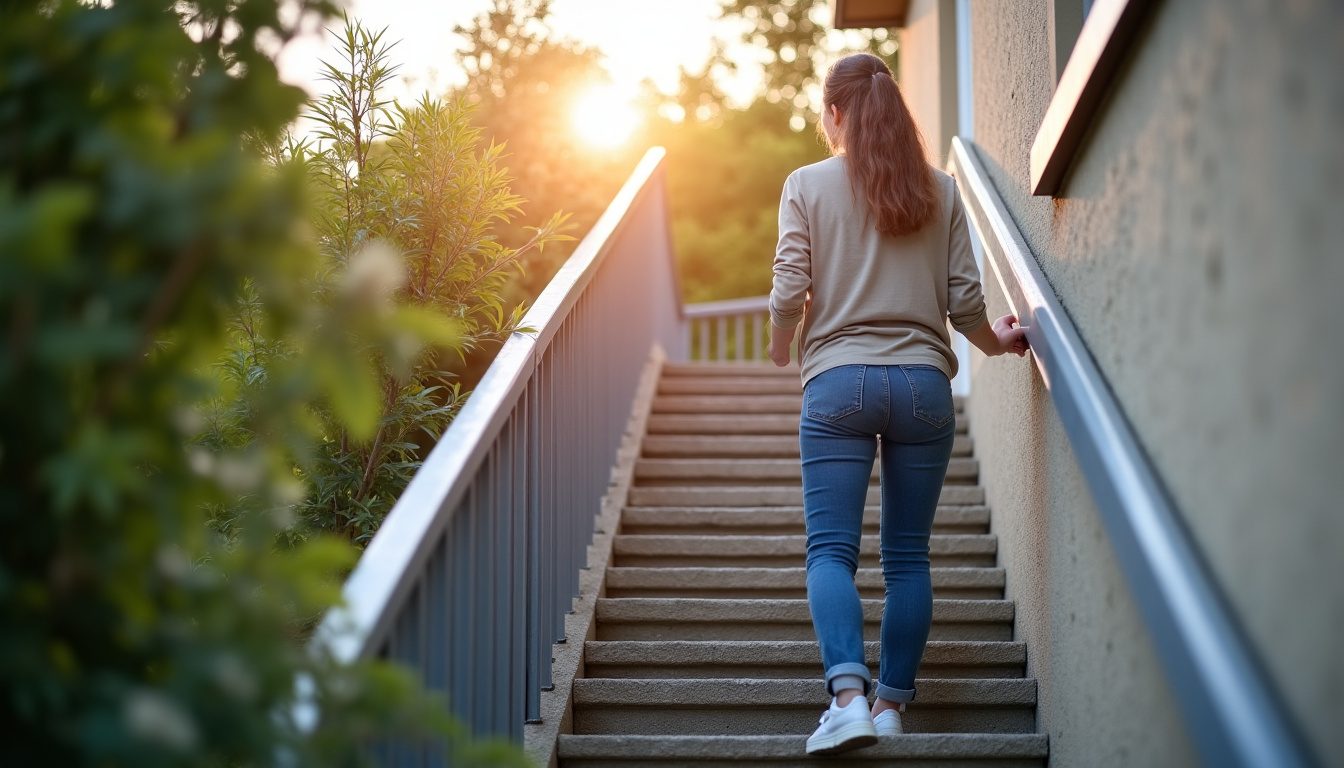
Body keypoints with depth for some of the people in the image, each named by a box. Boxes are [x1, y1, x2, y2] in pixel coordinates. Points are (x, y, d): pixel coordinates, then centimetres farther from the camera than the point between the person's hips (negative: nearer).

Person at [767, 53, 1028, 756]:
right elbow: (964, 300, 5)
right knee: (908, 555, 8)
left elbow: (789, 290, -3)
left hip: (839, 382, -2)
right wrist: (998, 343, 25)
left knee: (831, 548, -3)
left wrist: (780, 349, 18)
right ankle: (892, 704, 9)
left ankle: (848, 696, -21)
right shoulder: (940, 190, 9)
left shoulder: (808, 185, 3)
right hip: (924, 382, 2)